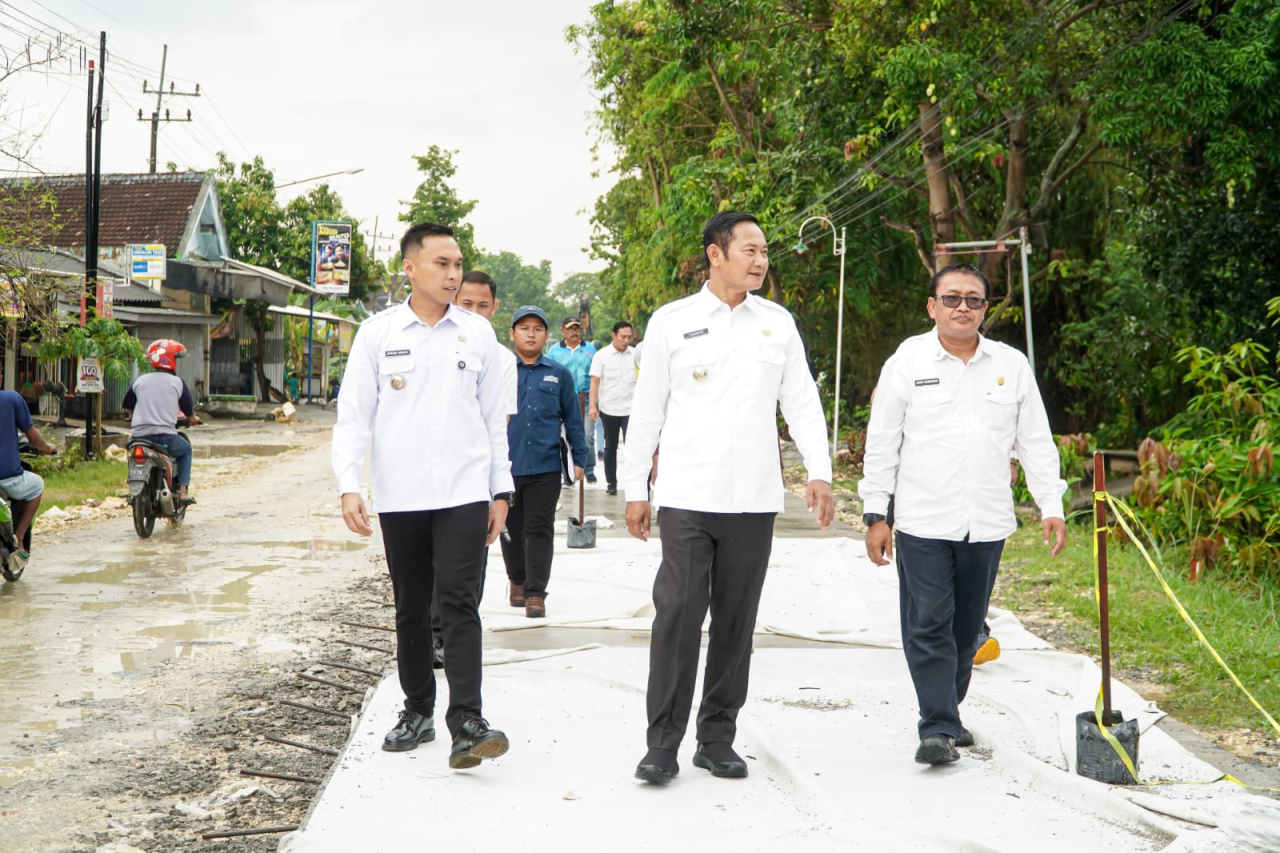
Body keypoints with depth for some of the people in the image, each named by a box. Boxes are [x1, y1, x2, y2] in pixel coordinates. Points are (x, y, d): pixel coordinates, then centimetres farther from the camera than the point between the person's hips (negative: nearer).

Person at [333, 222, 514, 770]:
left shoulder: (478, 333, 6)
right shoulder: (377, 333, 2)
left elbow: (495, 417, 11)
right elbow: (353, 415, 1)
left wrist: (501, 491, 9)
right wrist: (349, 486, -10)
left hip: (464, 494, -1)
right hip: (399, 497, 1)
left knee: (458, 602, -10)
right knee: (411, 610, 10)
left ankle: (467, 721, -12)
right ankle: (417, 711, 23)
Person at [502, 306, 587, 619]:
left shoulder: (559, 374, 7)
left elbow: (572, 418, 11)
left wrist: (579, 458, 8)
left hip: (545, 467, 0)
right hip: (505, 466, 0)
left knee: (540, 530, -1)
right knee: (511, 529, 12)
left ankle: (535, 592, 2)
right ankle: (517, 581, 30)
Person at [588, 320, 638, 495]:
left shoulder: (636, 355, 1)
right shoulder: (602, 355, -3)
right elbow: (595, 381, -3)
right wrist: (592, 406, -11)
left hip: (631, 409, 0)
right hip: (608, 409, 0)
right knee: (610, 447, 11)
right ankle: (611, 482, 21)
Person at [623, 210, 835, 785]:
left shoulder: (778, 323, 10)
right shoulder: (672, 322, 3)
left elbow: (802, 402, 9)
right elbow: (646, 409, 6)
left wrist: (819, 472, -4)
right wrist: (635, 487, 4)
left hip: (754, 500, 3)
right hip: (687, 498, -2)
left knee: (736, 620, 7)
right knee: (678, 614, -7)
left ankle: (717, 738, 18)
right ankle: (663, 743, 1)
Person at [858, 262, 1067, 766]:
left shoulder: (1012, 365, 9)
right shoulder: (907, 361, 1)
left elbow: (1035, 442, 12)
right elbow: (882, 443, 3)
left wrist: (1051, 507, 5)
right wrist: (875, 515, -1)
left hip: (987, 525, 3)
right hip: (923, 522, -3)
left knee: (966, 628, 11)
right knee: (928, 627, -7)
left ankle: (945, 714, 26)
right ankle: (939, 728, -4)